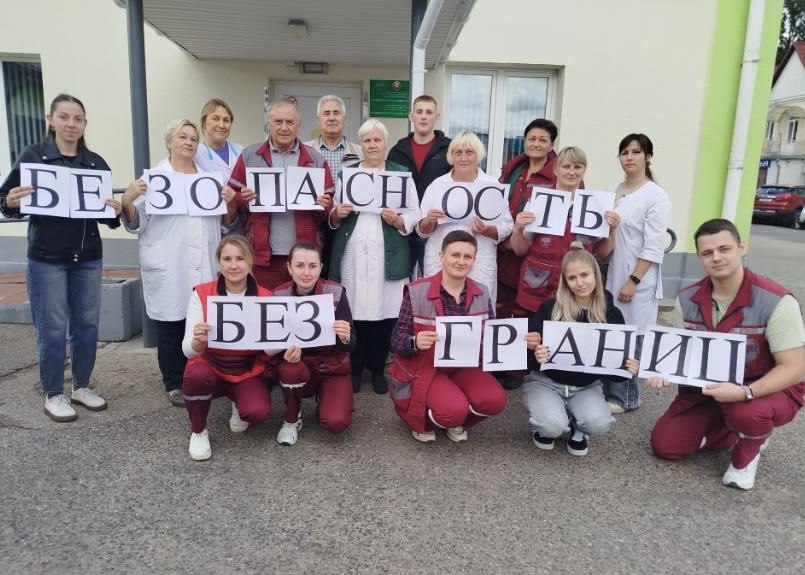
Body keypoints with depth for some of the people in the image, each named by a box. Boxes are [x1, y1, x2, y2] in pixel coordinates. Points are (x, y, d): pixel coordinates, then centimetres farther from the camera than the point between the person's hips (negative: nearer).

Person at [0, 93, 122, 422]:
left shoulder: (96, 163, 7)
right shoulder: (32, 156, -3)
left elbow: (105, 212, 12)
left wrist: (115, 211, -9)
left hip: (89, 257, 4)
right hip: (47, 258, -4)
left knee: (87, 325, 10)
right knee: (53, 329, 1)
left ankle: (81, 387, 26)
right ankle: (53, 395, 17)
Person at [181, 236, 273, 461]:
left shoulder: (265, 297, -11)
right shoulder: (201, 293, -14)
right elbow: (188, 351, -17)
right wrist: (198, 341, -41)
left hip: (248, 373, 0)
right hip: (210, 368, 0)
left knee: (258, 412, -27)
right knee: (195, 374, -34)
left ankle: (239, 405, 14)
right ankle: (198, 432, -3)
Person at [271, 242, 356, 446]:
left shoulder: (336, 293, -15)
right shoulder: (279, 296, -11)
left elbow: (351, 345, -14)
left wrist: (345, 338, -38)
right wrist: (287, 350, -31)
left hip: (333, 367, -1)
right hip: (300, 366, 1)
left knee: (336, 422, -22)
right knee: (290, 368, -34)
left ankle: (323, 399, 16)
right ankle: (291, 420, -3)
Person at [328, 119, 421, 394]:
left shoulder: (402, 174, 7)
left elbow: (415, 215, 3)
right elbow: (333, 217, 15)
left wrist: (398, 220, -16)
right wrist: (337, 213, -7)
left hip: (387, 256, -1)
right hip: (353, 255, 1)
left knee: (384, 310, 0)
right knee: (353, 310, 1)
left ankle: (378, 368, 17)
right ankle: (354, 368, 17)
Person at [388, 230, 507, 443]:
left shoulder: (482, 294, 2)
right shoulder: (416, 291, -12)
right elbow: (396, 339, -11)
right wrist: (415, 342, -33)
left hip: (464, 366, 5)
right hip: (424, 368, -4)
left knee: (495, 400, -22)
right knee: (454, 409, -28)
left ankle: (456, 422, 12)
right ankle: (423, 421, 9)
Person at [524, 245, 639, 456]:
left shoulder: (611, 314, -3)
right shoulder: (549, 307, -11)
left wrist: (628, 368, -20)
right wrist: (536, 356, -33)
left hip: (587, 386, 2)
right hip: (545, 381, -2)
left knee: (599, 424, -27)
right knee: (553, 426, -29)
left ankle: (578, 429, 11)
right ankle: (543, 426, 10)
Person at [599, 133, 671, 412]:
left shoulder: (656, 196, -8)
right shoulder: (613, 192, 10)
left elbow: (653, 247, -12)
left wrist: (634, 281, -17)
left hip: (638, 278, -5)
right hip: (611, 274, 6)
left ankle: (623, 397, 14)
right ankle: (610, 390, 23)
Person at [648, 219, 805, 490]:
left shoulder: (776, 302, -24)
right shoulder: (687, 299, -10)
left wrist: (745, 393, -38)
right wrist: (664, 373, -21)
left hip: (767, 389, -4)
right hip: (707, 387, 4)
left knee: (744, 412, -39)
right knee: (665, 446, -3)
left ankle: (748, 450, 0)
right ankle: (729, 431, 24)